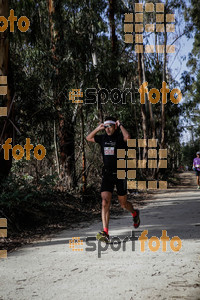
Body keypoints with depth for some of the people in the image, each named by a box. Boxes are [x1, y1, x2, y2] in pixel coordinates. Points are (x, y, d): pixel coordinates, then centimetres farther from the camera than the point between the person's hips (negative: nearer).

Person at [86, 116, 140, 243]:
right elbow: (89, 138, 23)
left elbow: (128, 137, -32)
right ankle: (105, 232, -14)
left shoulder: (120, 137, -8)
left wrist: (120, 125, -16)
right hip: (107, 174, 3)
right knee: (105, 202, -12)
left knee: (123, 203, 11)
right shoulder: (103, 138, 8)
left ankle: (135, 213, 46)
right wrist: (98, 128, 9)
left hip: (120, 175, -3)